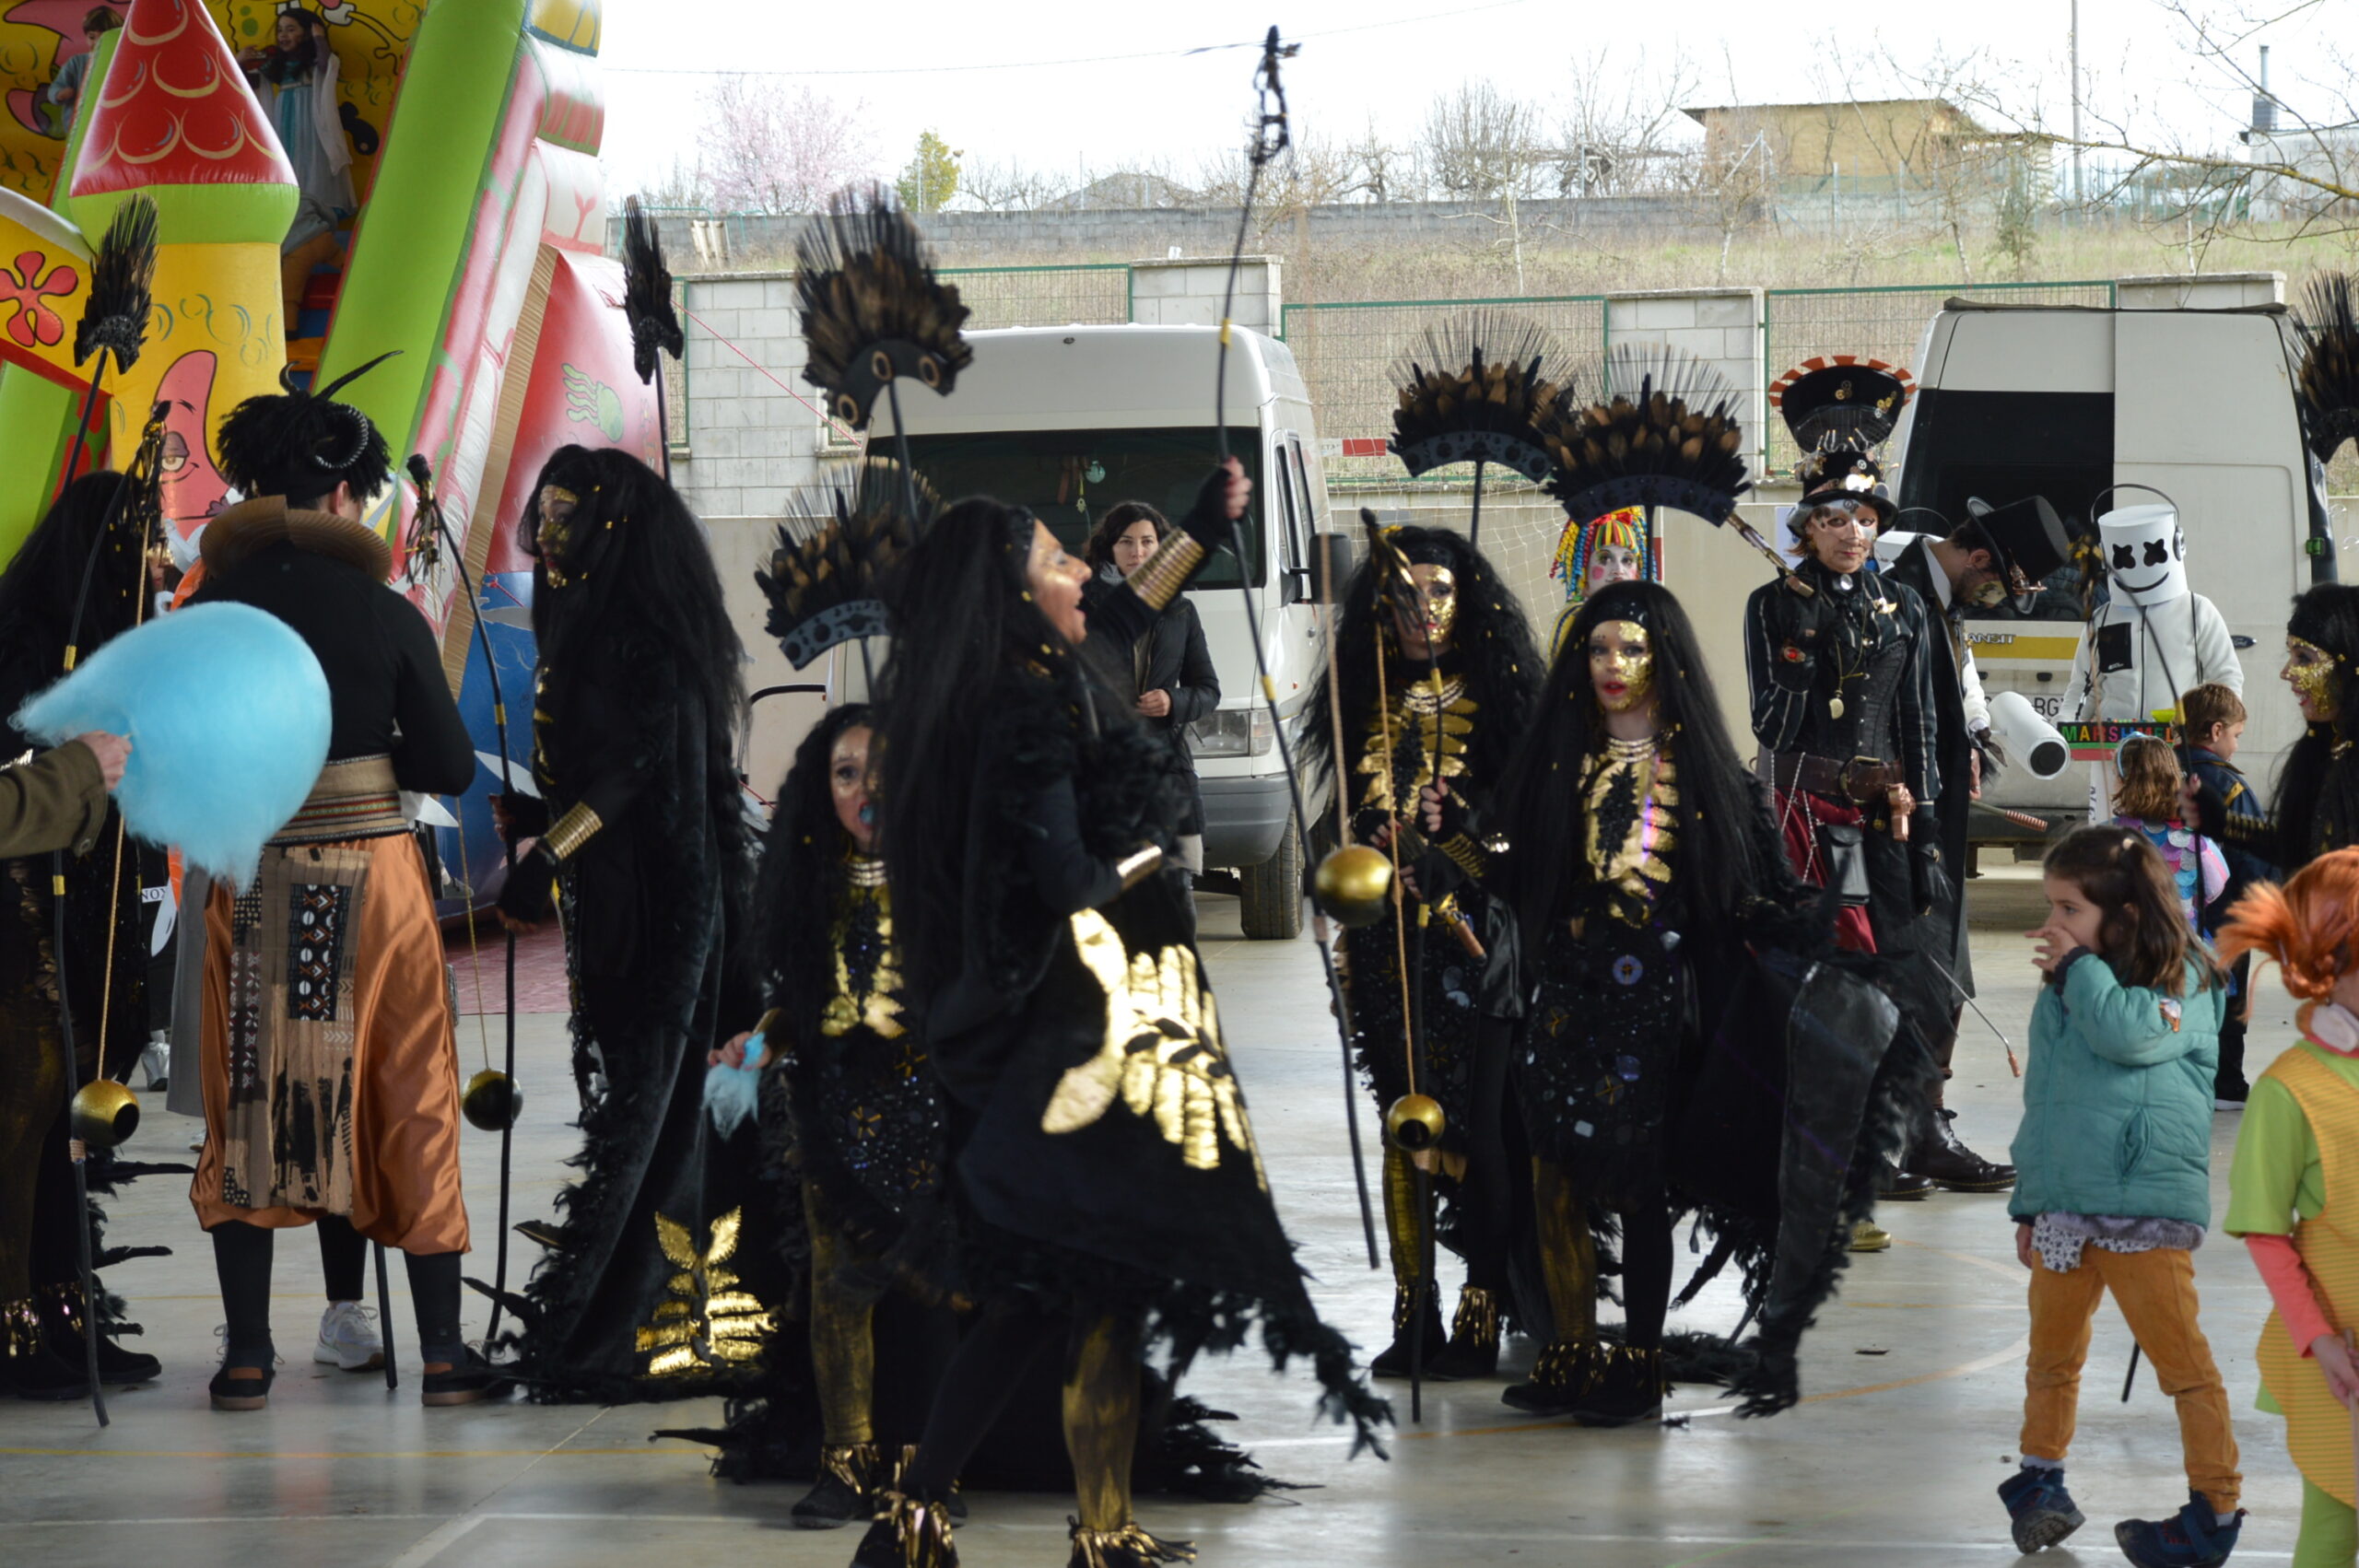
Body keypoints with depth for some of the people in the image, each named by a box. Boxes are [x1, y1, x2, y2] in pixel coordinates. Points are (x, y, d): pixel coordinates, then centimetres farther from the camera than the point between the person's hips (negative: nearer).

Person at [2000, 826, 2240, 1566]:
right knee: (2052, 1356, 15)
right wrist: (2028, 1203, 18)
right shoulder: (2060, 992, 14)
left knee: (2180, 1358, -7)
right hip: (2061, 1204, 6)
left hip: (2146, 1207, -6)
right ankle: (2040, 1478, 30)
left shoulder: (2183, 982, -6)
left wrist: (2079, 967, -12)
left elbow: (2127, 1033, -27)